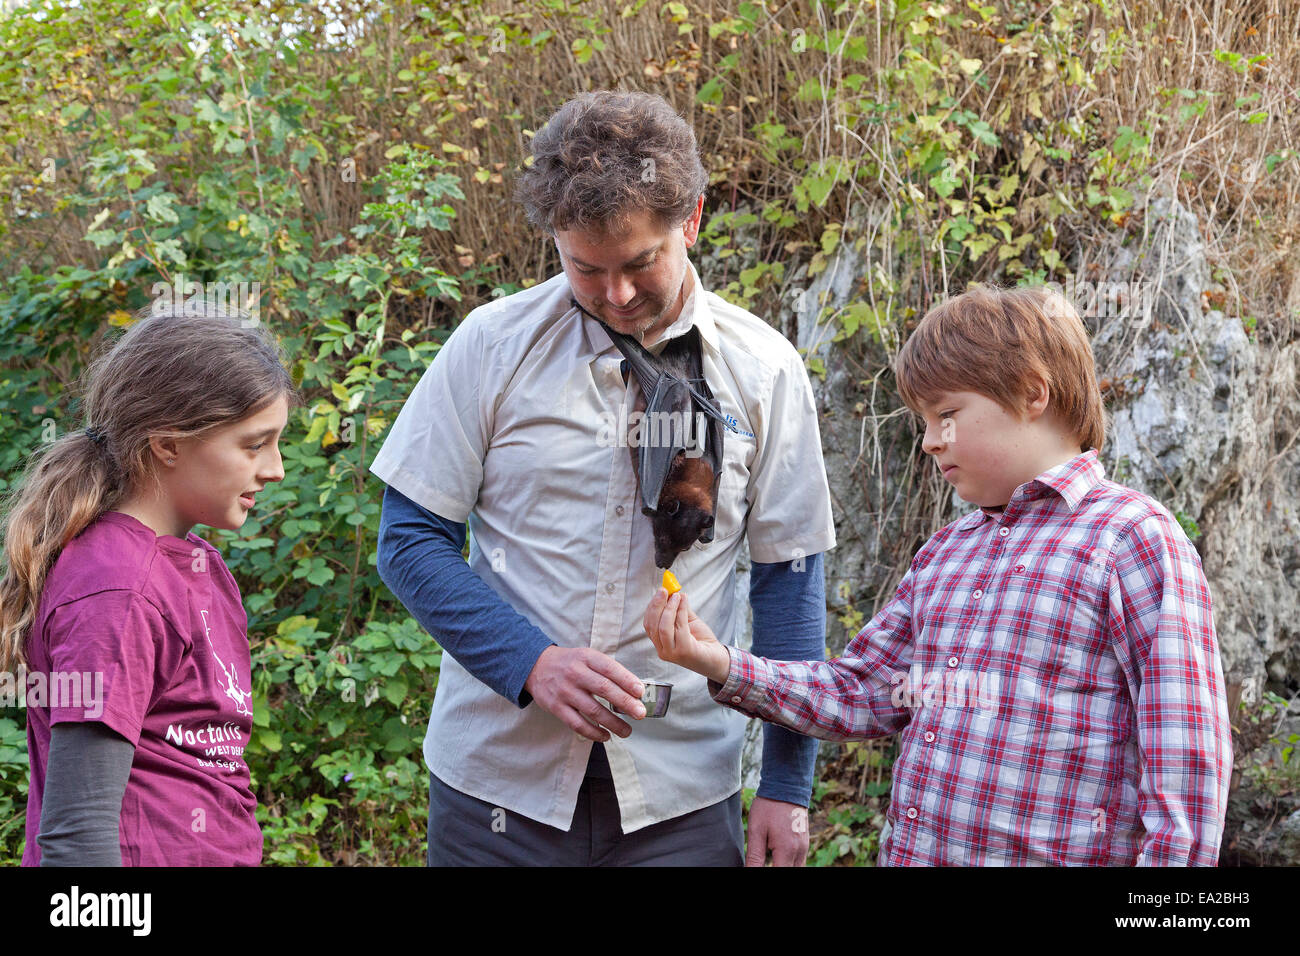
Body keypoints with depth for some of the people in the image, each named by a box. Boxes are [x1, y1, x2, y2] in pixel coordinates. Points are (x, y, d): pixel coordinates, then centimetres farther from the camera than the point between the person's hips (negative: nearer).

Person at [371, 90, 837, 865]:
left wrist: (789, 786, 1)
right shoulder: (493, 344, -4)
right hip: (499, 773, 0)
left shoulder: (762, 370, -2)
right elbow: (411, 538, -1)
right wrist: (531, 663, -16)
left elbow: (789, 576, 3)